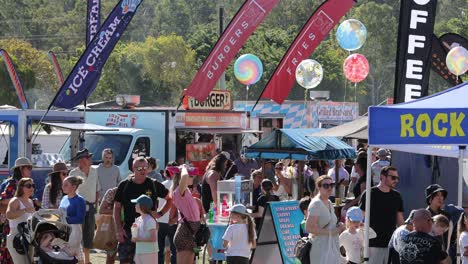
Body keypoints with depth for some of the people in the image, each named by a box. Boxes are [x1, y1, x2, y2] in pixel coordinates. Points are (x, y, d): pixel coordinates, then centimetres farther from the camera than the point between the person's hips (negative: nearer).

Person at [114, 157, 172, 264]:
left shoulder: (154, 185, 2)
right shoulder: (124, 185, 3)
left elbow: (170, 199, 14)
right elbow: (117, 208, 6)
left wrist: (160, 213, 0)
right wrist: (119, 229, -3)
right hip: (128, 230, 0)